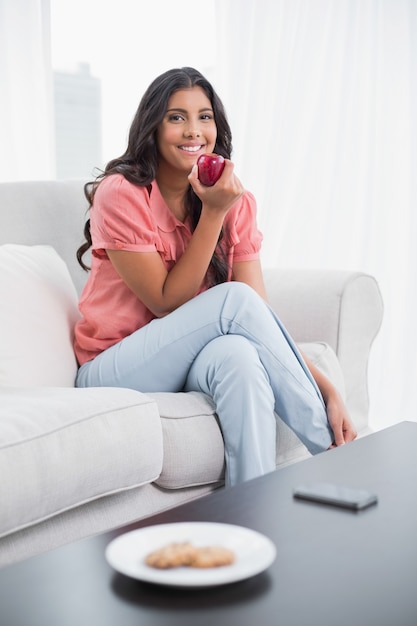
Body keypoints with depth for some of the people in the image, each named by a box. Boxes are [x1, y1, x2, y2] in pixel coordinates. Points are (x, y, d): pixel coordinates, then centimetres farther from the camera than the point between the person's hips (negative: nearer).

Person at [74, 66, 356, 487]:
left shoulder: (237, 203, 0)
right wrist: (212, 213, -23)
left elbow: (262, 318, -7)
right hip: (113, 370, -3)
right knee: (234, 298, -29)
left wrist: (327, 390, -19)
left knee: (238, 354, -35)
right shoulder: (121, 194, -13)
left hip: (194, 361, 3)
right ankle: (331, 451, -21)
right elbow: (168, 303, -16)